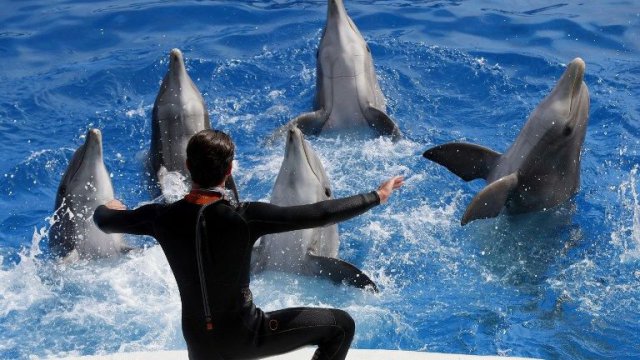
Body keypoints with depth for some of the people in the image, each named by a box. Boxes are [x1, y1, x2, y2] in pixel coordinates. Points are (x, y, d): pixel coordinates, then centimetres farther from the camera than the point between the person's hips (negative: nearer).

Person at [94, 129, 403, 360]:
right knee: (341, 325, 6)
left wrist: (108, 207, 33)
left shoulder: (163, 218, -11)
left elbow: (104, 220, 8)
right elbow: (320, 214, -20)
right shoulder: (244, 217, -23)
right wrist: (376, 197, -8)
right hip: (244, 335, -4)